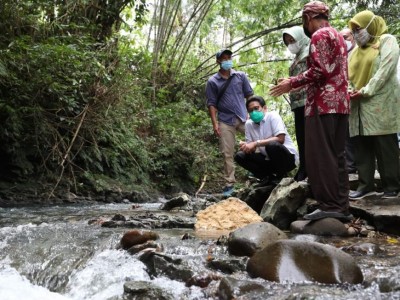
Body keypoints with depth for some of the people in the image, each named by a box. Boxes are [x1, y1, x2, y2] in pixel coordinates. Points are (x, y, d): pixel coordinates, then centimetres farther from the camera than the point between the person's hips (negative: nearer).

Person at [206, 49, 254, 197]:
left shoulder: (241, 76, 9)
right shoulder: (212, 81, 4)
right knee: (227, 154, 0)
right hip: (225, 121, -1)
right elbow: (211, 103, 2)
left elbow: (249, 96, 10)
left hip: (243, 118, 2)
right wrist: (215, 123, -6)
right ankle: (229, 183, 5)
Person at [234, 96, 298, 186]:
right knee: (240, 156, -8)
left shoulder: (273, 116, -12)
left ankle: (281, 176, -11)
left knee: (271, 145, -36)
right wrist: (245, 146, -22)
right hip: (269, 159, 6)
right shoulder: (249, 123, 2)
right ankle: (268, 177, -2)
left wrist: (256, 143, -29)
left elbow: (280, 139, -26)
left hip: (288, 157, -5)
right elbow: (251, 148, 3)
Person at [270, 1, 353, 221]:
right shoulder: (338, 36, 24)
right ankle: (341, 207, 7)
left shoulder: (319, 35, -6)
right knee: (336, 156, 7)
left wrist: (292, 83, -8)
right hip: (340, 103, 9)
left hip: (323, 103, -9)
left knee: (320, 156, -8)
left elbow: (319, 70, -17)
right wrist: (298, 84, 27)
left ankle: (329, 206, -10)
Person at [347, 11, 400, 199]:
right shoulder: (356, 51, 21)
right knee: (362, 146, 2)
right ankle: (366, 184, 5)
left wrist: (365, 91, -15)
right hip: (359, 104, 6)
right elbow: (349, 75, 16)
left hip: (380, 101, -6)